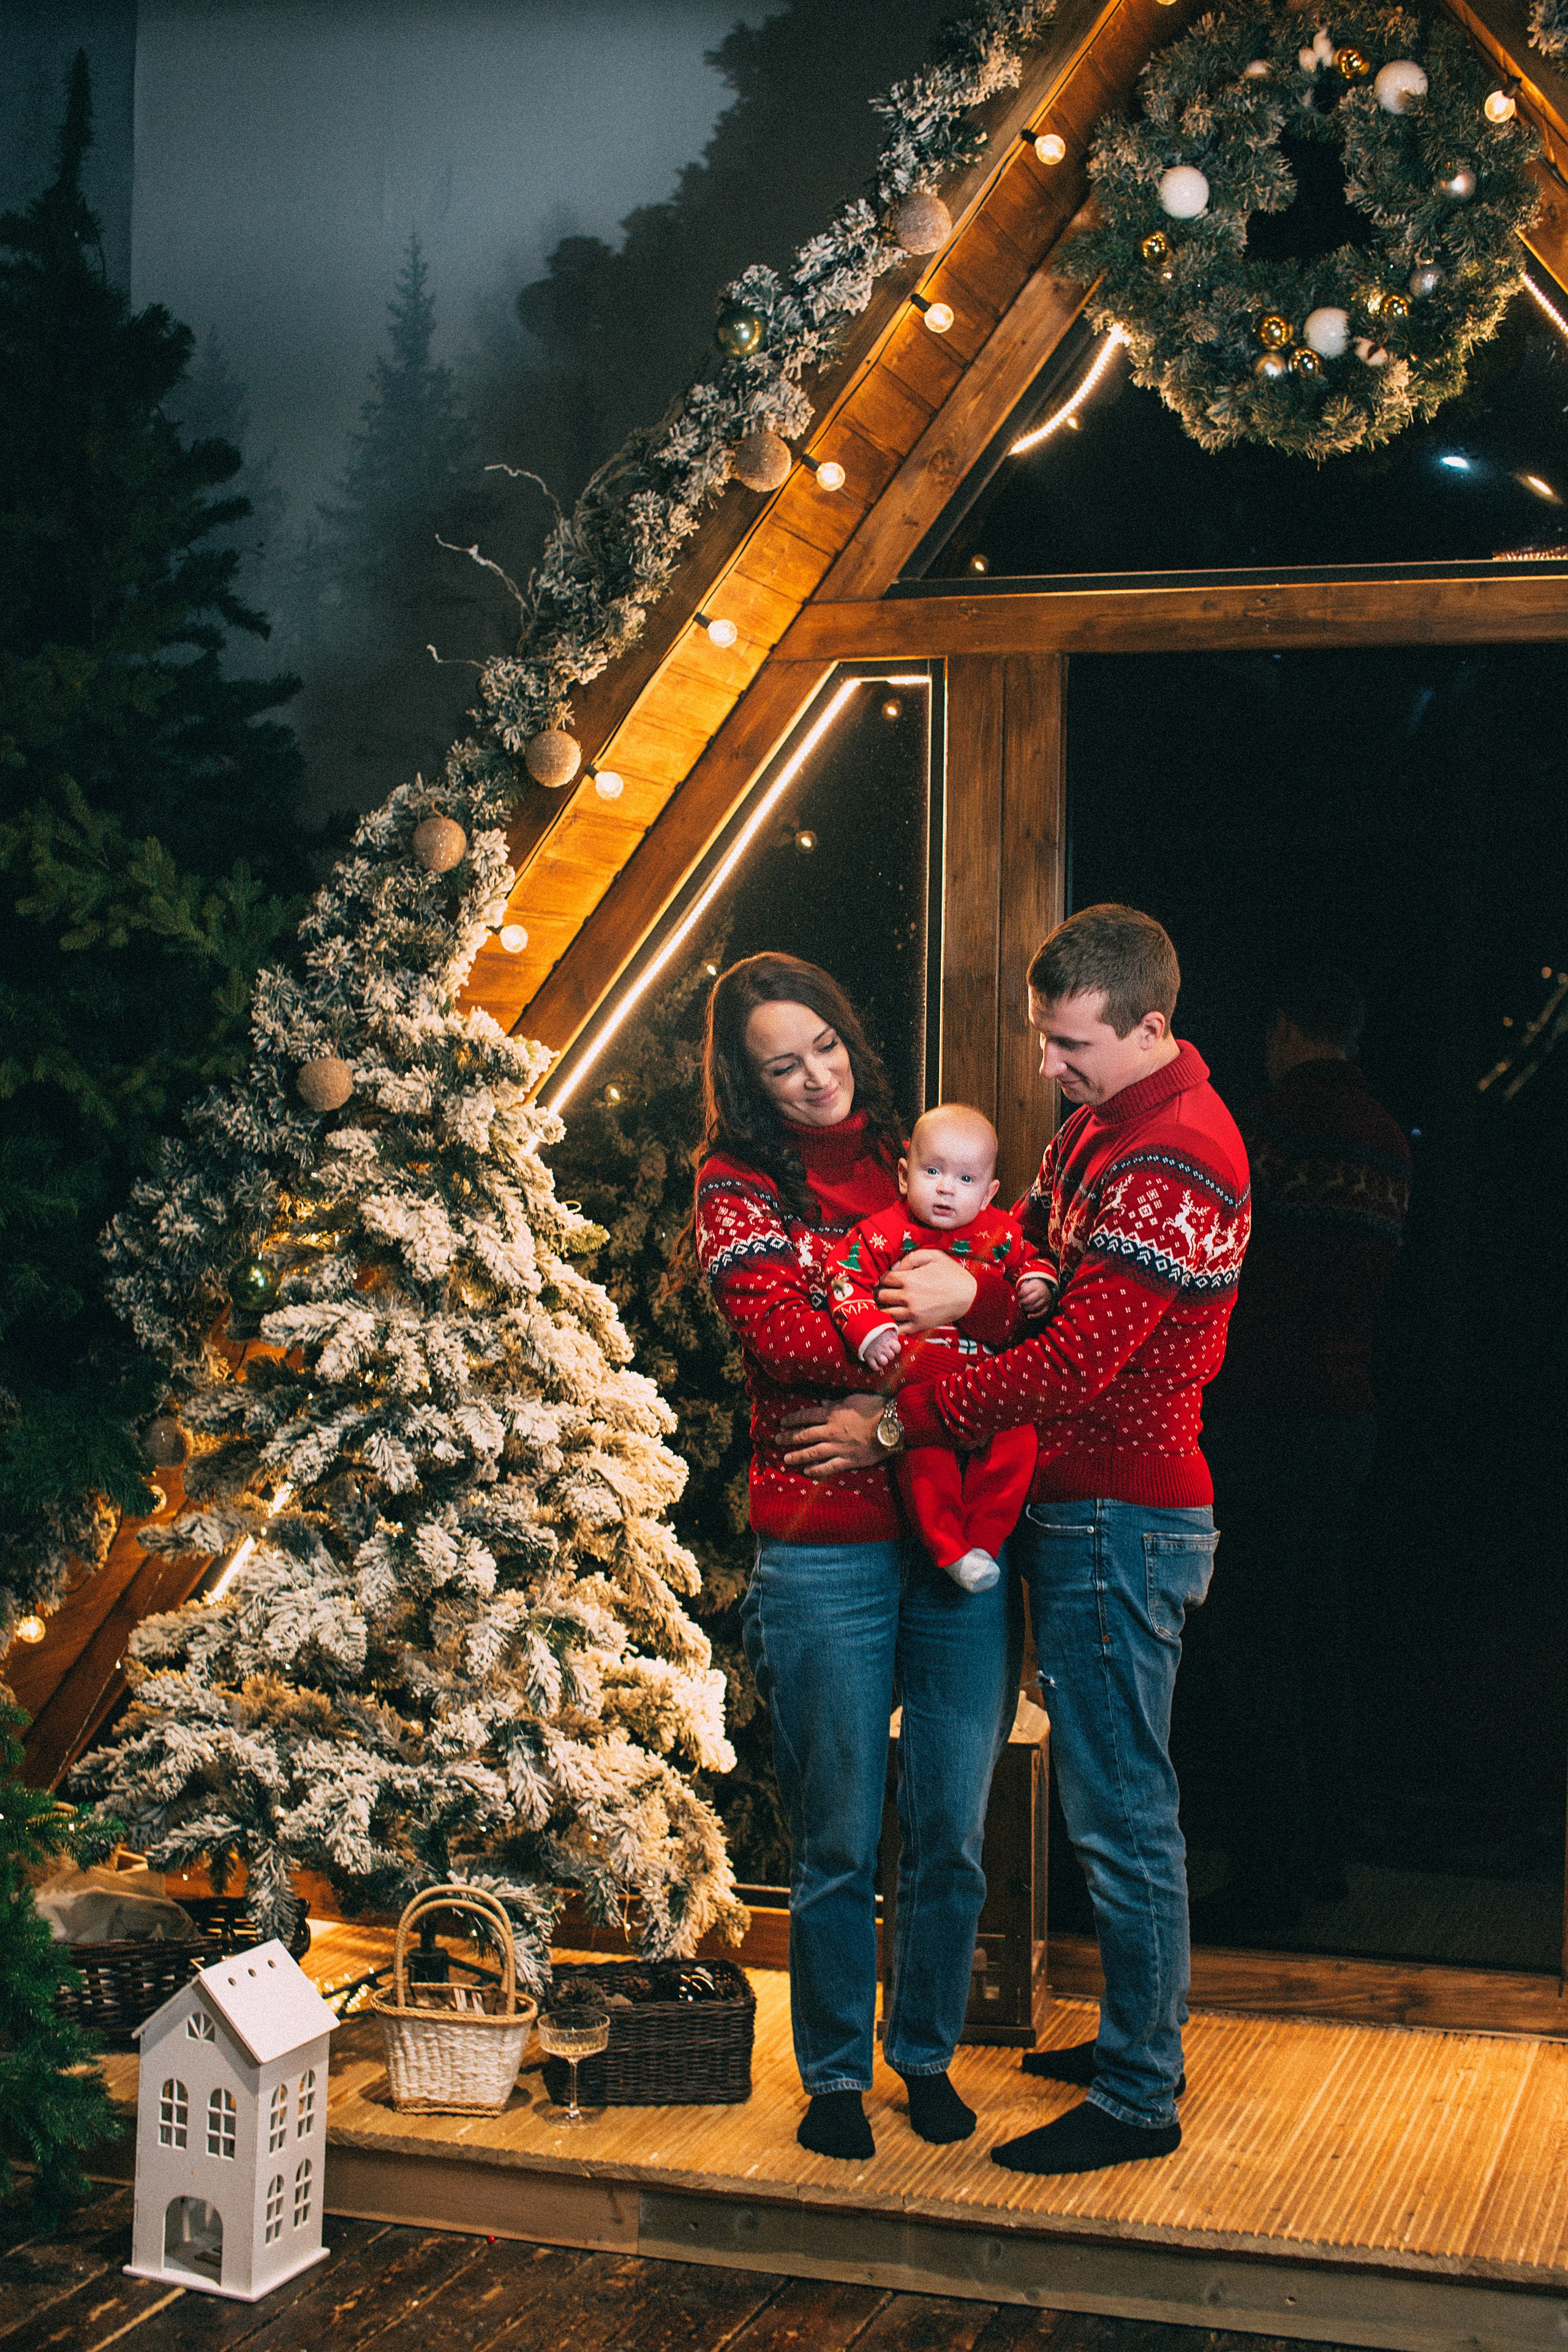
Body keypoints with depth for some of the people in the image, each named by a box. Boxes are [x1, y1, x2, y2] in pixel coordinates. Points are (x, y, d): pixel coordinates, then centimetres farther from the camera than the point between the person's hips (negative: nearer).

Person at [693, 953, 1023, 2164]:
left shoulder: (913, 1160, 12)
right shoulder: (737, 1184, 3)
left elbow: (1033, 1304, 2)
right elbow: (784, 1337, -12)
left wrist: (972, 1293, -18)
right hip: (827, 1550, -3)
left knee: (952, 1836, 10)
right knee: (839, 1844, 6)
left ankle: (928, 2055, 30)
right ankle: (836, 2075, 25)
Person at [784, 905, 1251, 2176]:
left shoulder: (1179, 1165, -21)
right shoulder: (1099, 1122, 12)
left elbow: (1075, 1358, -25)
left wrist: (899, 1422, -20)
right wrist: (972, 1284, -7)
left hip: (1123, 1522, -10)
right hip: (1080, 1510, 10)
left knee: (1120, 1809, -2)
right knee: (1116, 1794, 19)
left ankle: (1140, 2098, 10)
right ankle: (1143, 2033, 33)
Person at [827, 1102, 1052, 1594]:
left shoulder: (1000, 1233, 12)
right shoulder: (884, 1233, 1)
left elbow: (1028, 1260, 28)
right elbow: (847, 1284, -2)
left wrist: (1038, 1282, 5)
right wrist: (871, 1332, -19)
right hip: (915, 1376, -3)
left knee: (1017, 1440, -19)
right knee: (924, 1448, -28)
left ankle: (982, 1539, -5)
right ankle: (950, 1549, -15)